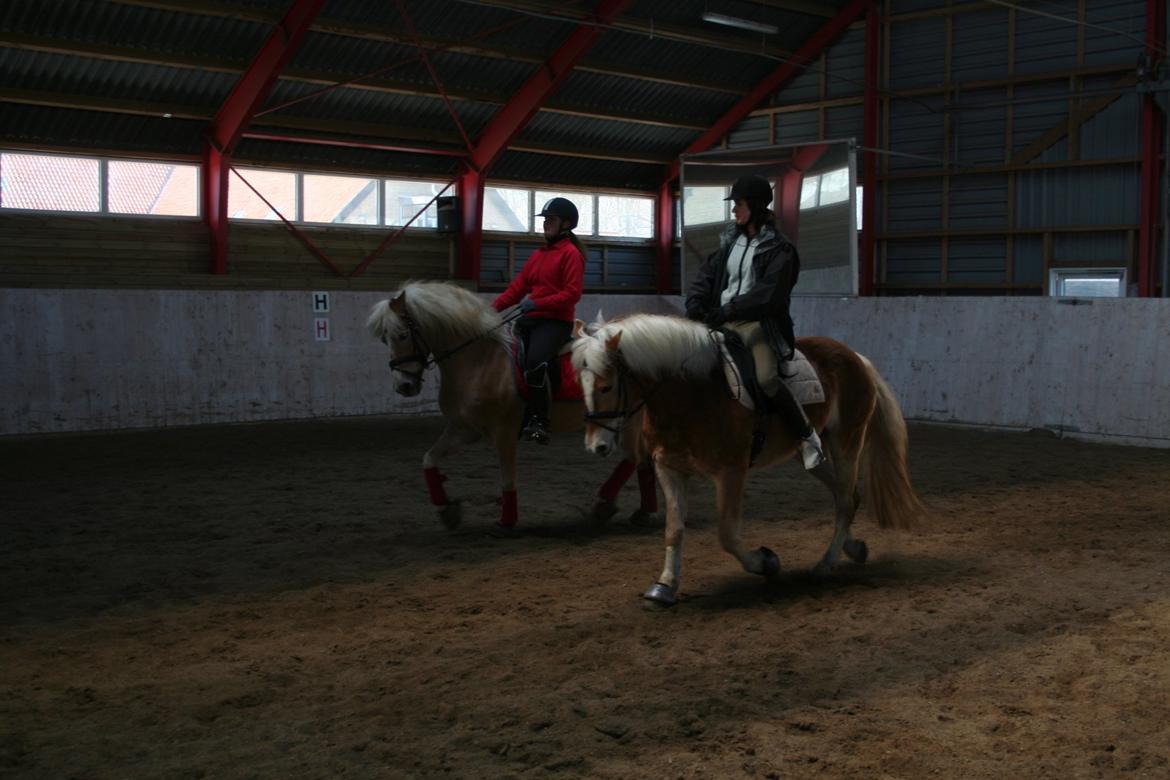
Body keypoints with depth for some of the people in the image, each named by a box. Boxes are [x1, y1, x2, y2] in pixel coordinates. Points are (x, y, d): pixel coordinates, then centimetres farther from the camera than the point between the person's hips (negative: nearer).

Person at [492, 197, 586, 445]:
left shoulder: (571, 254, -3)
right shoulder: (538, 254, 20)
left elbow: (572, 293, -13)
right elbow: (519, 285, 15)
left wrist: (538, 303, -21)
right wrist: (496, 306, 1)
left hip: (556, 321, -8)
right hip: (530, 319, 8)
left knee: (535, 360, -33)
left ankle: (538, 421, -25)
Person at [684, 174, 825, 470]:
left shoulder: (778, 248, -4)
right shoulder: (731, 239, 15)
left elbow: (768, 293, -14)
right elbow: (708, 272, 13)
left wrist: (730, 310, -21)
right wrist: (695, 302, -5)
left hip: (758, 323, -6)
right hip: (721, 320, 6)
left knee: (766, 378, -25)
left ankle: (807, 436, -8)